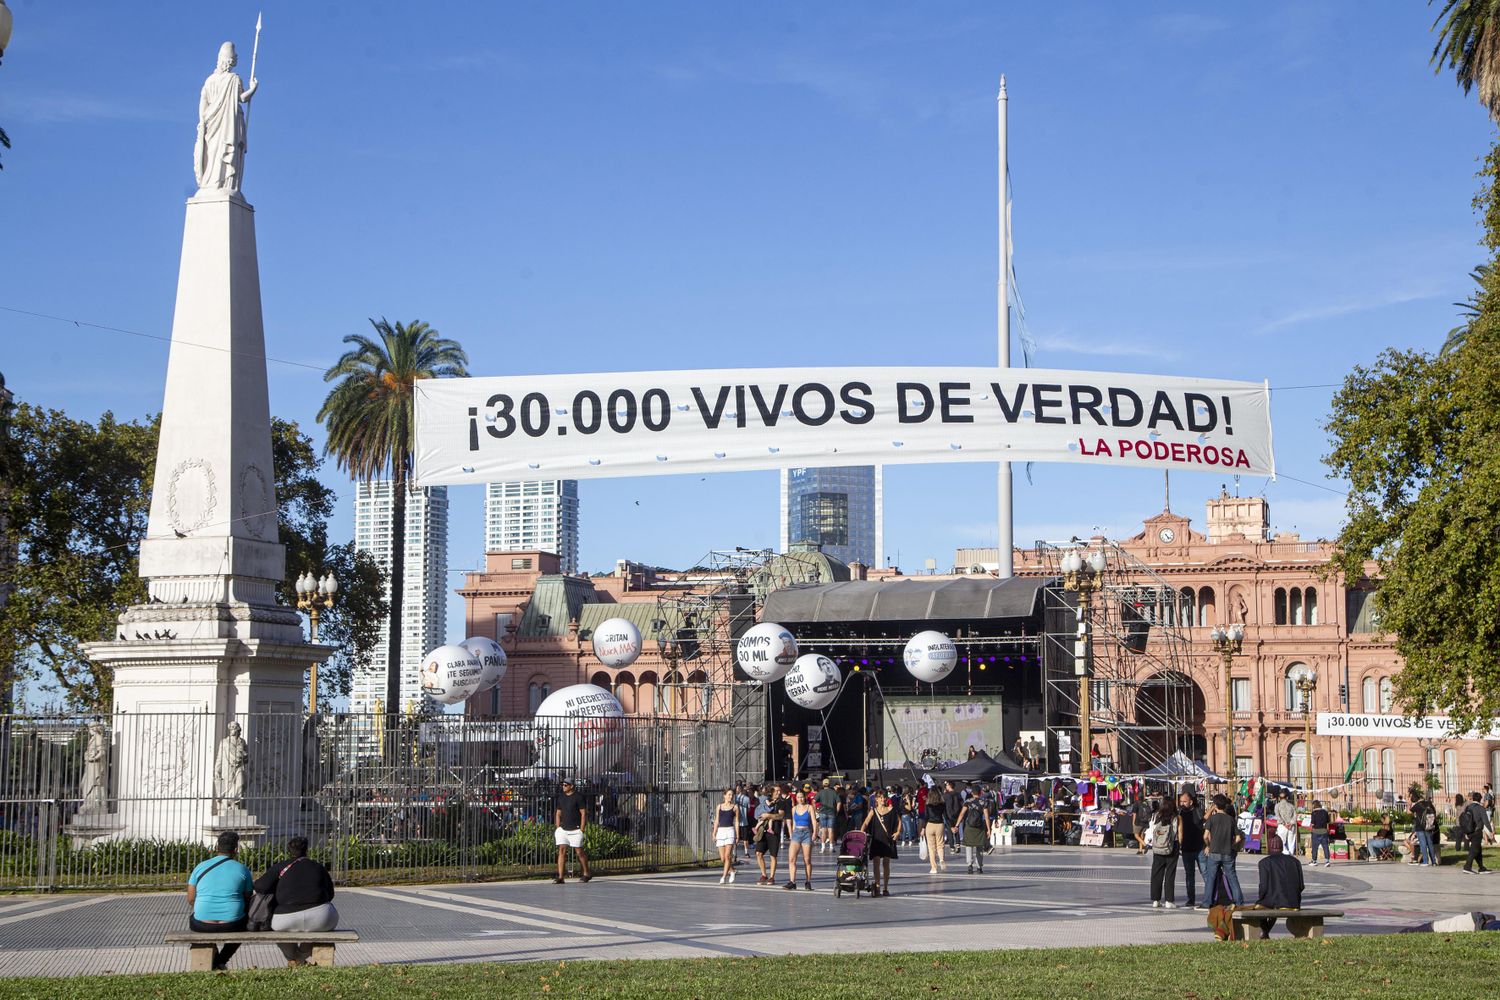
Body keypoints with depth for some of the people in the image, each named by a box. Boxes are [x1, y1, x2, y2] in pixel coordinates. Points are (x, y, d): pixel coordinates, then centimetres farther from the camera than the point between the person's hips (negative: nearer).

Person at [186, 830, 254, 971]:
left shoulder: (201, 867, 1)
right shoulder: (242, 870, -1)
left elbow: (190, 899, 5)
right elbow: (248, 901, 6)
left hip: (202, 926, 1)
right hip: (232, 926, -1)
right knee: (244, 922, 35)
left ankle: (214, 959, 41)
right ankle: (221, 961, 27)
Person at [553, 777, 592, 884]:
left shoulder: (578, 797, -7)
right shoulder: (561, 797, 12)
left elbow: (583, 813, -8)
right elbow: (558, 813, 18)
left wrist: (581, 830, -12)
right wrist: (558, 828, 10)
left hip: (575, 830, -5)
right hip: (563, 830, 5)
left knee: (579, 852, 2)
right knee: (561, 851, -6)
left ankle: (586, 874, 20)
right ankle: (560, 877, -8)